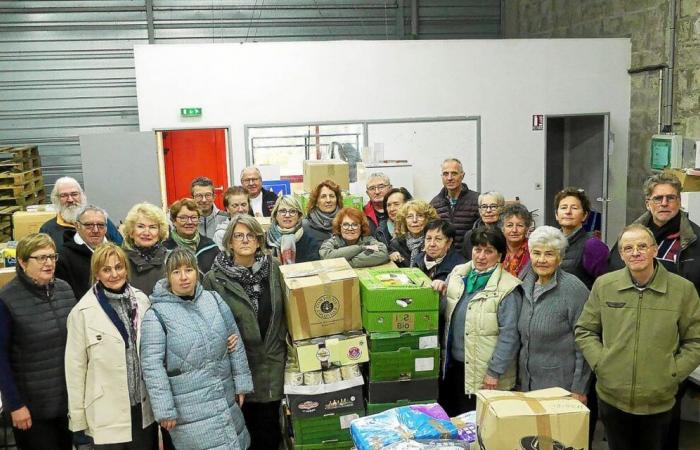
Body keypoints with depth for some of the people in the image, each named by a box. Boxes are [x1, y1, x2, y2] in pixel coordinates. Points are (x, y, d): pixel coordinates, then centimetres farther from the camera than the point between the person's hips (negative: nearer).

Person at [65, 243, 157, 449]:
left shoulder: (142, 300, 0)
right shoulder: (83, 312, -12)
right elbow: (75, 367, -7)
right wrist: (78, 419, -5)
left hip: (145, 407, 4)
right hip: (107, 415, -3)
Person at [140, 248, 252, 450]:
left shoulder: (214, 300, 2)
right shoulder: (156, 314, -11)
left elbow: (235, 344, 8)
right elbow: (152, 366, -12)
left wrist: (242, 383, 8)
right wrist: (164, 410, -14)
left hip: (226, 399, 5)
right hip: (190, 409, -5)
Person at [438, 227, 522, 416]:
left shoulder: (508, 288, -13)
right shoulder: (458, 273, 5)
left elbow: (509, 335, -15)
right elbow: (445, 314, 16)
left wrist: (495, 372, -15)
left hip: (483, 373, -5)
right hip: (453, 365, 6)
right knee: (450, 418, 18)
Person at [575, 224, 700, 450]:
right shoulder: (603, 285, -3)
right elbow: (584, 331, 5)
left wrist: (672, 373, -8)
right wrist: (600, 362, -6)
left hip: (659, 402, -1)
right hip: (611, 398, 1)